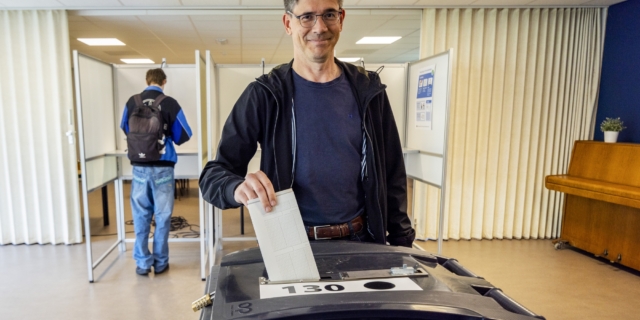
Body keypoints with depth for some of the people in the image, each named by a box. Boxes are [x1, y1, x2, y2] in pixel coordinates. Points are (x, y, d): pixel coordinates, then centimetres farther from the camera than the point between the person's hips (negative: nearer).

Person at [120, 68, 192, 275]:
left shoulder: (132, 102, 1)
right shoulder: (169, 103, -7)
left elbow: (125, 129, 17)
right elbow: (184, 135, -1)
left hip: (139, 167, 2)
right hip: (162, 167, -2)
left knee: (141, 216, 11)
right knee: (162, 216, 8)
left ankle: (142, 263, 16)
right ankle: (160, 262, 16)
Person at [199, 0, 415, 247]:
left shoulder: (368, 91, 0)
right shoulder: (264, 95, -8)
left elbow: (392, 176, 5)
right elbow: (214, 174, -8)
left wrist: (403, 245, 4)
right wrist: (239, 187, -31)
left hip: (360, 242, 3)